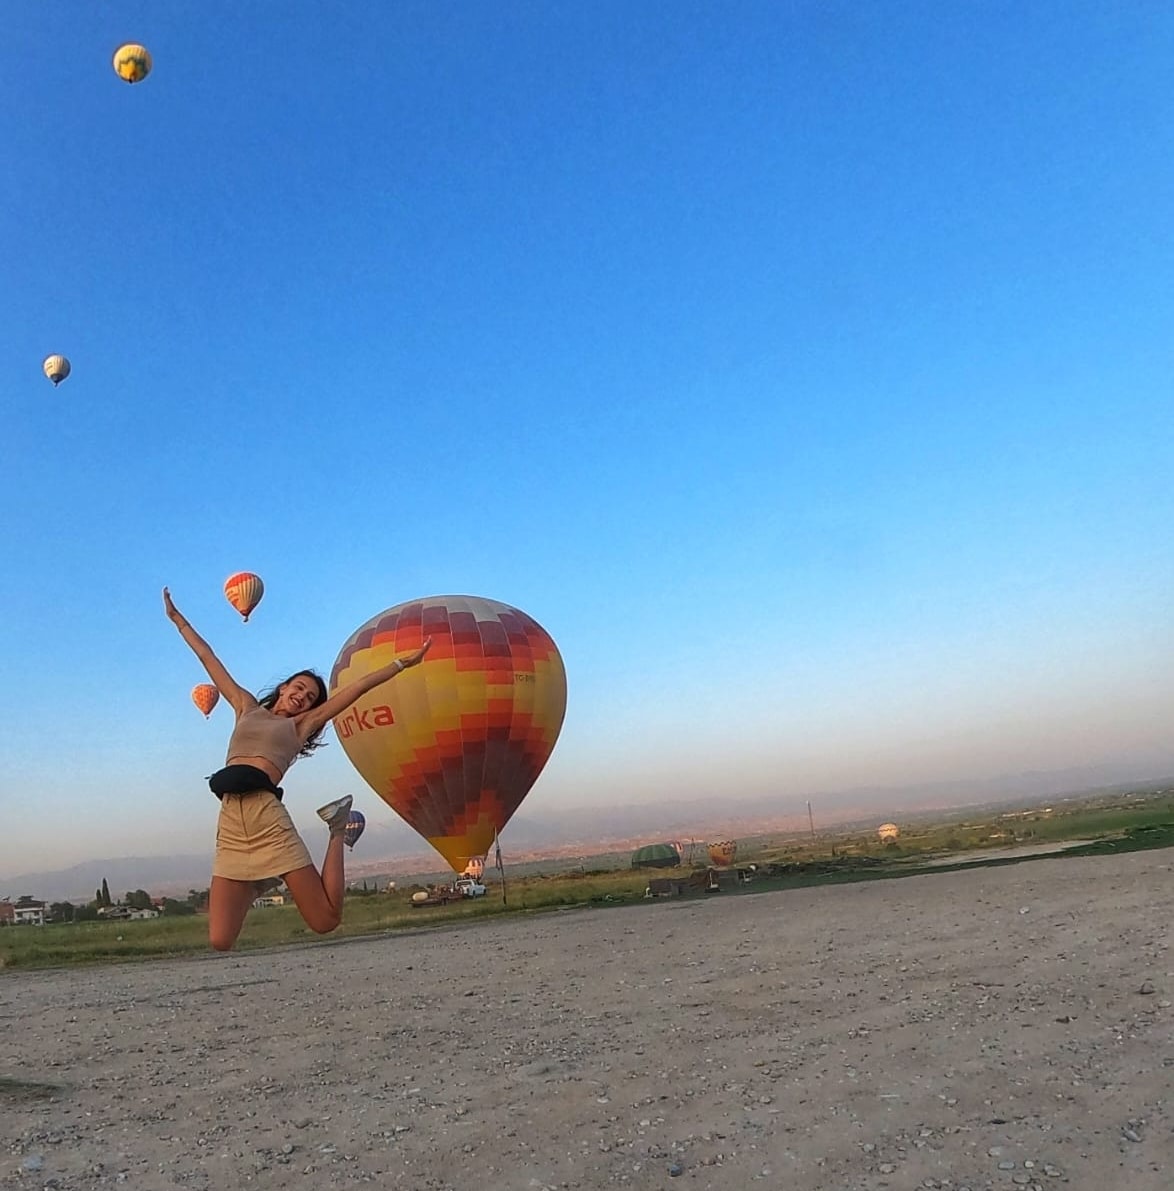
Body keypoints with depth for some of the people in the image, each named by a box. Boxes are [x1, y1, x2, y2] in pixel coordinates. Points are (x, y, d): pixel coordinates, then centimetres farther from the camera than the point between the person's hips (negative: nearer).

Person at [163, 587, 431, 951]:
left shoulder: (301, 725, 16)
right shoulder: (247, 707, 24)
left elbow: (359, 687, 13)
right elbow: (209, 659, 28)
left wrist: (403, 663, 12)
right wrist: (178, 620, 35)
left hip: (266, 816, -2)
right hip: (230, 822, 2)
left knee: (325, 920, -4)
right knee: (220, 941, -6)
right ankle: (259, 883, 21)